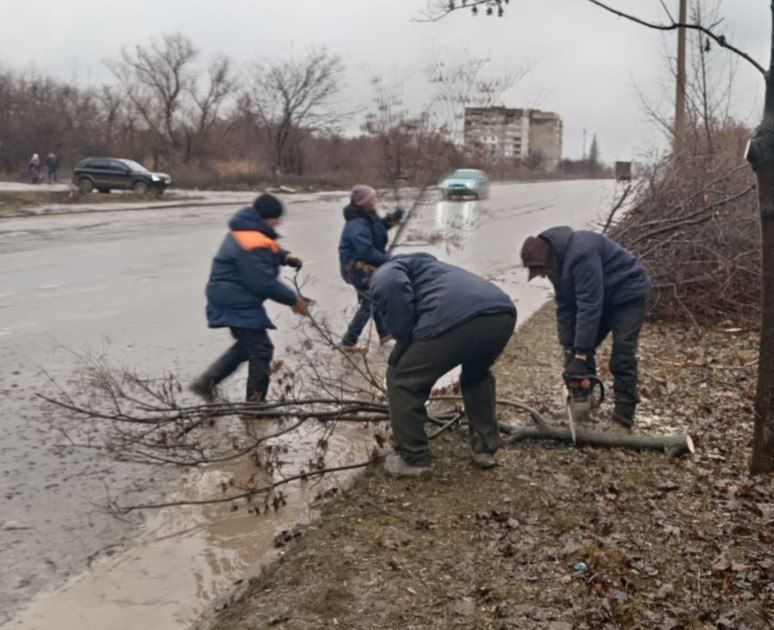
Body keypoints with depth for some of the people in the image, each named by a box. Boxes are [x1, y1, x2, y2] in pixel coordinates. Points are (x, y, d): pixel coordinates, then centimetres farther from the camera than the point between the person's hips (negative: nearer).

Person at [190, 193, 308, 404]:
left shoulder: (245, 229, 9)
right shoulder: (254, 245, -25)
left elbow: (269, 250, 22)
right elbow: (265, 283, -25)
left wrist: (285, 256, 0)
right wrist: (294, 300, -15)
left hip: (229, 298, 11)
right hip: (238, 304, -11)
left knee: (247, 344, 24)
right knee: (261, 349, -4)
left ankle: (206, 382, 25)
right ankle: (255, 403, 5)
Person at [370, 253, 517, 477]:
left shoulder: (385, 271, 22)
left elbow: (390, 286, -7)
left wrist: (402, 340, 5)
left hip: (455, 319, -8)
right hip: (504, 314, 8)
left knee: (402, 380, 15)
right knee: (477, 375, 38)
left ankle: (413, 459, 22)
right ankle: (485, 448, 38)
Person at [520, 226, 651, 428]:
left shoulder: (581, 253, -34)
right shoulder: (557, 262, -5)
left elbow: (589, 305, -35)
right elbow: (564, 305, -2)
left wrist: (580, 354, -33)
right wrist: (569, 348, -7)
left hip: (627, 294, -9)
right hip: (601, 298, 9)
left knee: (622, 357, -13)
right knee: (581, 345, 4)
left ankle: (624, 414, -6)